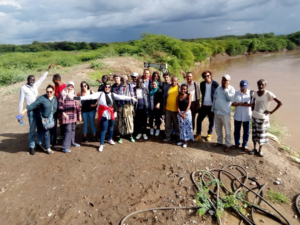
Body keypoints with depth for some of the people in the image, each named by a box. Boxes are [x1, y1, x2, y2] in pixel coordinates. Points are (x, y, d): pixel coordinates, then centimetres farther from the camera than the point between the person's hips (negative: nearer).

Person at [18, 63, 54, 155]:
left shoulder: (35, 85, 10)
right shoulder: (23, 88, -3)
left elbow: (42, 78, 21)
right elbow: (21, 101, -3)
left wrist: (48, 69, 23)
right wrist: (20, 113, -5)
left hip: (39, 109, 5)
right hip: (31, 111, -5)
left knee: (40, 128, 9)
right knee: (32, 129, -2)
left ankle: (38, 144, 24)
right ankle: (31, 147, 11)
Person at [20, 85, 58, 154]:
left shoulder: (56, 99, 3)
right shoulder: (42, 98, -9)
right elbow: (33, 105, -12)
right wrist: (24, 110, -16)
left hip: (53, 119, 4)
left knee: (53, 132, 14)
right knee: (46, 133, 4)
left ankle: (54, 145, 32)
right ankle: (48, 148, 16)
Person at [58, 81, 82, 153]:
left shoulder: (74, 94, 14)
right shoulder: (63, 94, -2)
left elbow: (77, 105, 14)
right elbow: (60, 105, -6)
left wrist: (79, 114, 12)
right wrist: (63, 113, -15)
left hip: (74, 115, 6)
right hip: (67, 115, -6)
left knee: (73, 129, 13)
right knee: (68, 130, -10)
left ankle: (72, 142, 30)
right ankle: (65, 147, -6)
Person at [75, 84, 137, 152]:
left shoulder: (112, 94, 5)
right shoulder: (100, 94, -4)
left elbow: (121, 97, -2)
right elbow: (91, 96, -11)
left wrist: (131, 98, -9)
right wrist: (80, 98, -20)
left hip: (112, 114, 4)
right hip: (104, 114, -4)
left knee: (111, 127, 18)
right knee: (103, 129, -3)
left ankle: (110, 139, 42)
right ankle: (101, 144, 7)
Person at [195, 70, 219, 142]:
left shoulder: (215, 84, -7)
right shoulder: (202, 84, 3)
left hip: (212, 106, -2)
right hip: (204, 106, 3)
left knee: (211, 121, 9)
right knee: (199, 119, 2)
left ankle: (209, 135, 27)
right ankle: (198, 135, 16)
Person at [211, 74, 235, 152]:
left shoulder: (231, 89, -6)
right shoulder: (218, 88, 9)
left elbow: (231, 99, -21)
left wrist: (226, 89, -20)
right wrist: (212, 109, 14)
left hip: (225, 113, -6)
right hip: (217, 112, 6)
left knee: (227, 130, 2)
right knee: (218, 129, 17)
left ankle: (228, 145, 14)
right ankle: (219, 142, 33)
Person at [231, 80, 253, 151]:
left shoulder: (250, 93, -6)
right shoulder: (236, 93, 0)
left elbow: (253, 104, -11)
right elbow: (232, 103, -2)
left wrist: (246, 104, -24)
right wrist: (239, 104, -19)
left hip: (247, 116, -1)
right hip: (237, 116, 2)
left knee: (246, 131, 9)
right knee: (236, 130, 13)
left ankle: (245, 144, 25)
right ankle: (237, 143, 30)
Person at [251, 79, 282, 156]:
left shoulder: (268, 94, -16)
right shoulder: (255, 93, 0)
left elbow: (280, 103, -17)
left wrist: (271, 112, -15)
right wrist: (253, 111, 10)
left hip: (263, 117, -4)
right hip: (254, 116, 4)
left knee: (262, 134, 6)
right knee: (254, 133, 11)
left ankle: (260, 150, 22)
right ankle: (254, 148, 26)